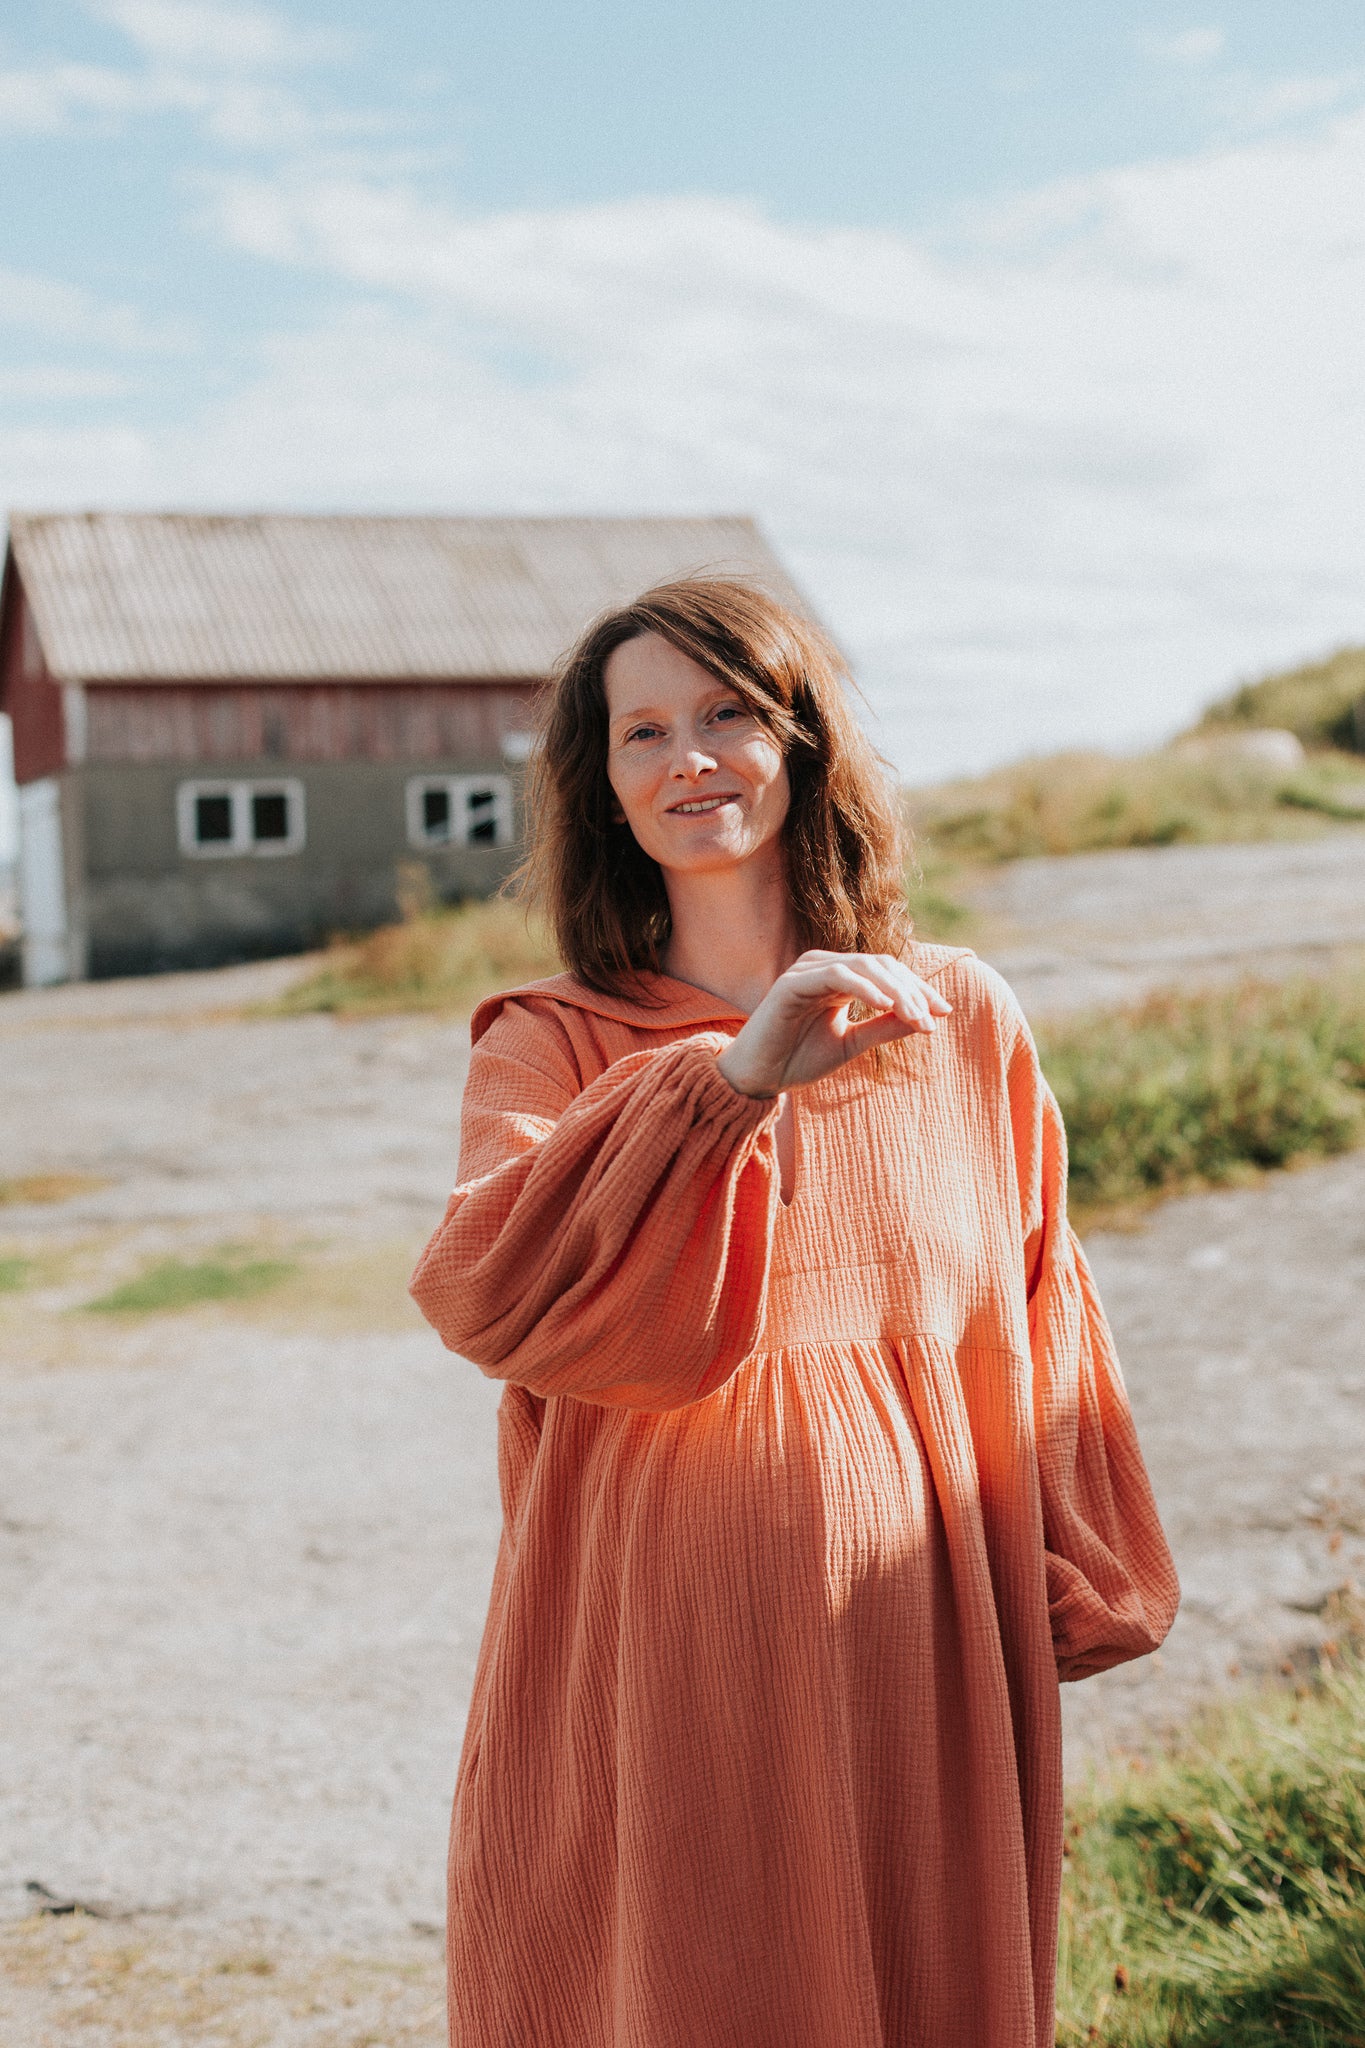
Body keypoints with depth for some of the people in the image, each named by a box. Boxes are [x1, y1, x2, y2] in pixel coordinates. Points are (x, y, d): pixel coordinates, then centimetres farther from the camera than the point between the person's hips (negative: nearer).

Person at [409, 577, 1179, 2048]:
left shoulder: (961, 1021, 3)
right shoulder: (551, 1047, -1)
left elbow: (1033, 1322, 9)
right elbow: (480, 1293, -20)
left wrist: (1064, 1599, 9)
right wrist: (730, 1081, -29)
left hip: (912, 1655, 1)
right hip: (651, 1664, -1)